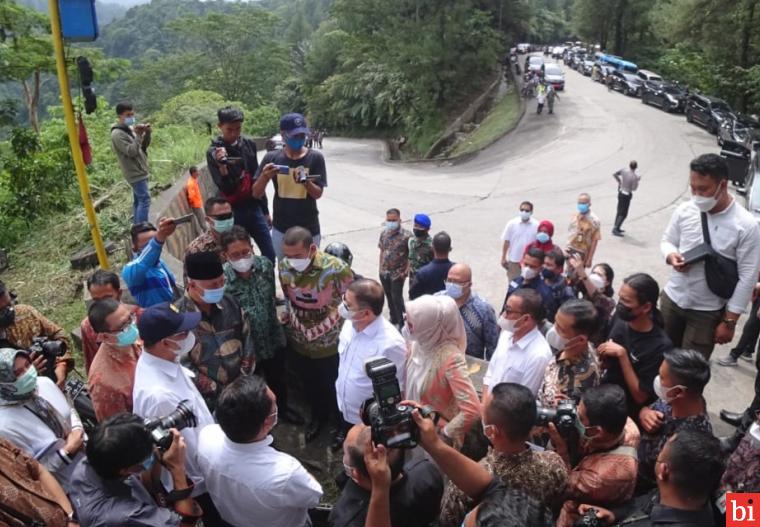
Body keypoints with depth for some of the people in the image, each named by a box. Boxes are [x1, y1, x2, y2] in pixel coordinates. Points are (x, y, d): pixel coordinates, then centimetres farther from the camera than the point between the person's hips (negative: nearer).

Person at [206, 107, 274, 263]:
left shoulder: (249, 144, 5)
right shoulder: (213, 152, -9)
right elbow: (225, 189, -16)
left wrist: (265, 209, 16)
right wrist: (222, 166, -33)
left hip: (254, 208, 4)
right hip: (232, 212, -4)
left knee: (270, 254, 7)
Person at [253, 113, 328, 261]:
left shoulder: (315, 158, -8)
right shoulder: (272, 158, -4)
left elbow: (318, 194, -9)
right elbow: (256, 193, -1)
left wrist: (305, 181, -30)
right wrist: (264, 176, -22)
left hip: (308, 229, -1)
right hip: (281, 228, 2)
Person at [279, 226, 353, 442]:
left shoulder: (336, 269, -28)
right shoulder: (284, 266, -14)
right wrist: (294, 325, 11)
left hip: (330, 344, -4)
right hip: (298, 343, 4)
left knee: (335, 388, 17)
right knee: (310, 385, 25)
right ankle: (319, 416, 54)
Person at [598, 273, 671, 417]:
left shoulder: (661, 346, -22)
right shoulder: (620, 316, -6)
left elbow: (641, 396, -19)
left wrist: (622, 354, -24)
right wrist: (603, 357, -12)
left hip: (628, 411, -5)